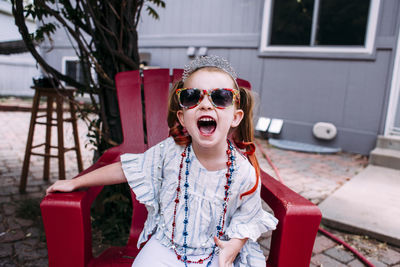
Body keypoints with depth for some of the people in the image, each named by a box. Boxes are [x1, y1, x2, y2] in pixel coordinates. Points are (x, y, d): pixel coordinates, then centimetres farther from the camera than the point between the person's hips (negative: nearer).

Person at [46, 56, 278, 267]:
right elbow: (128, 168, -3)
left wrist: (235, 245, -16)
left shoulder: (244, 171, -16)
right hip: (165, 247, 0)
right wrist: (74, 183, 3)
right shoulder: (170, 151, -15)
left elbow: (248, 218, 1)